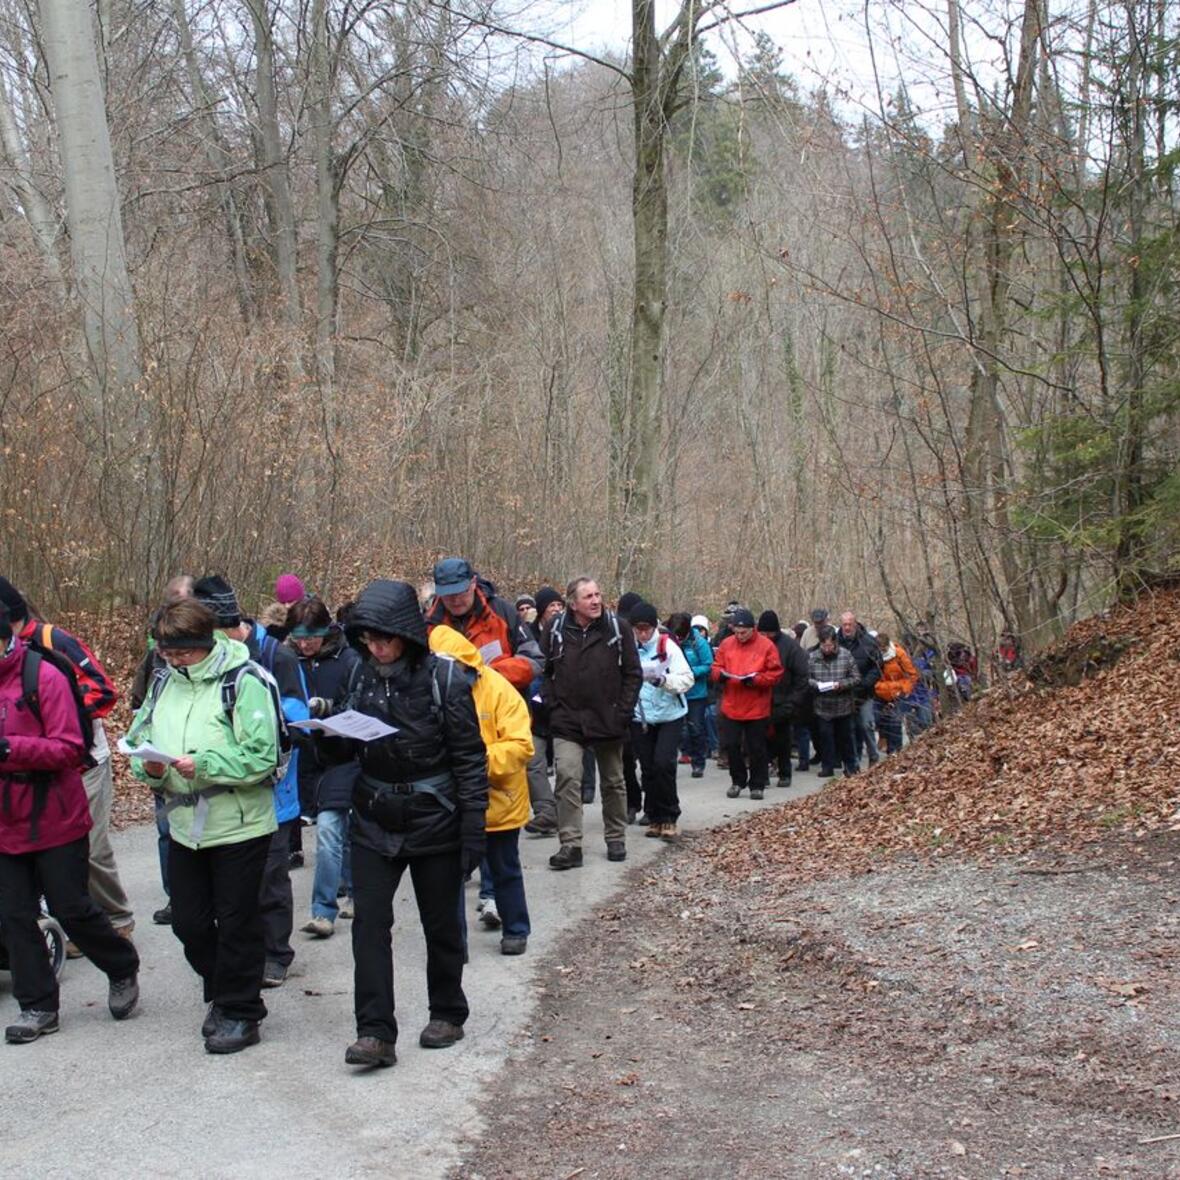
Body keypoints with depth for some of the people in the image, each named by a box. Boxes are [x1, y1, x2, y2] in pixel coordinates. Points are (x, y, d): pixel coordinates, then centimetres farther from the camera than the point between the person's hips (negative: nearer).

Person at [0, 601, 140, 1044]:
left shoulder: (42, 676, -13)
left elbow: (70, 749, -17)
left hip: (55, 821, -6)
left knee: (72, 908, 4)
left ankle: (123, 970, 28)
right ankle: (38, 1006, 20)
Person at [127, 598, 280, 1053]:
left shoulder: (243, 681, -14)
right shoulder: (165, 682, 6)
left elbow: (261, 757, -18)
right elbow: (138, 738, 10)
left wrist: (203, 764, -26)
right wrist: (148, 765, -11)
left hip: (239, 826, -6)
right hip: (184, 825, 6)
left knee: (237, 922, 5)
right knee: (188, 921, 14)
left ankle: (239, 1013, 21)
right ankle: (223, 995, 35)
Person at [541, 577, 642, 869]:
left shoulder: (618, 628, -4)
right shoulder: (556, 629, -3)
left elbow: (633, 674, -1)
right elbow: (544, 670, 5)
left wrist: (624, 712, -7)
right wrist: (552, 704, -4)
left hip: (608, 721, 1)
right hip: (567, 721, 0)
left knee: (613, 782, 13)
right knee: (568, 779, -13)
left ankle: (616, 839, 28)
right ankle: (570, 845, -9)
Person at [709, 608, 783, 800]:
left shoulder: (766, 646, -7)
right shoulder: (726, 644, 3)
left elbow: (776, 673, -7)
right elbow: (716, 667, 11)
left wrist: (755, 679, -20)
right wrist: (720, 674, -12)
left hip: (757, 709, -3)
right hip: (731, 707, 3)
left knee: (756, 748, 6)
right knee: (731, 745, 6)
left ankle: (757, 785, 18)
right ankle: (738, 781, 23)